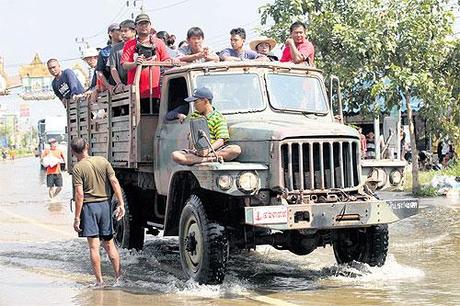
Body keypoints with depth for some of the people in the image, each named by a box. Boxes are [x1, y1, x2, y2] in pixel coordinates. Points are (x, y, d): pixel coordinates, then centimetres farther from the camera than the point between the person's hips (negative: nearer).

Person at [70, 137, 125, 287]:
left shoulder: (77, 168, -10)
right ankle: (119, 277, 15)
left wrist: (77, 218, -12)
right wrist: (121, 204, -1)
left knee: (94, 246, 0)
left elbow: (79, 194, -15)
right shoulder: (102, 161, 3)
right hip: (105, 204, 4)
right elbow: (114, 182, -3)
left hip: (89, 206, -4)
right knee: (109, 244, 14)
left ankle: (99, 281, 2)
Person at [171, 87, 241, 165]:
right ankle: (207, 159, -32)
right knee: (174, 155, -27)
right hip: (196, 151, 3)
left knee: (236, 149, -31)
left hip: (214, 149, -3)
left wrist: (208, 150, -24)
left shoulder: (218, 118, 1)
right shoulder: (194, 116, 18)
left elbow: (221, 140, -9)